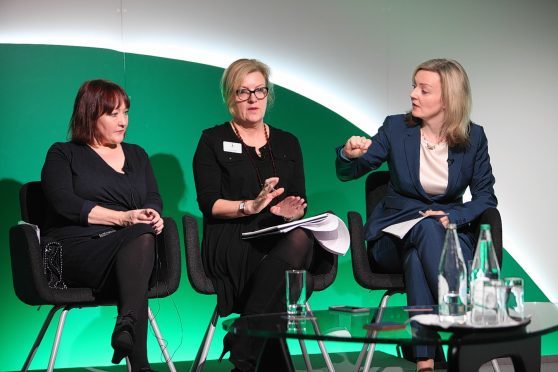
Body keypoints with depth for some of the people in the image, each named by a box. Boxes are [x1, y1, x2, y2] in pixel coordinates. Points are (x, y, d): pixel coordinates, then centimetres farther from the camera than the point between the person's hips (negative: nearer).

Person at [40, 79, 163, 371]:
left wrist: (153, 216, -12)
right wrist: (123, 218, -14)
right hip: (76, 249, -4)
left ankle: (127, 324, -52)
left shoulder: (137, 155, 27)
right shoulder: (63, 155, 12)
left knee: (144, 235, -35)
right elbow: (65, 203, -4)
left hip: (130, 247, 4)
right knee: (140, 236, -35)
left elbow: (153, 198, 15)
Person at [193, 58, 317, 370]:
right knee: (293, 245, -37)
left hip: (279, 235, 4)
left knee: (300, 239, -36)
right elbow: (209, 203, -1)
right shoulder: (213, 141, 12)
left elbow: (300, 201, 16)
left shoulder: (287, 143, 23)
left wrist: (292, 212, -9)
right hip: (232, 242, -4)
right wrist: (251, 206, -18)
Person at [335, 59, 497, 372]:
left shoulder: (474, 137, 0)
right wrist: (349, 154, -25)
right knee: (425, 228, -36)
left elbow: (486, 197, 2)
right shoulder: (396, 128, -1)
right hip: (394, 235, 1)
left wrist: (451, 217, -18)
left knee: (417, 252, -37)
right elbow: (347, 173, 0)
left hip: (450, 230, 0)